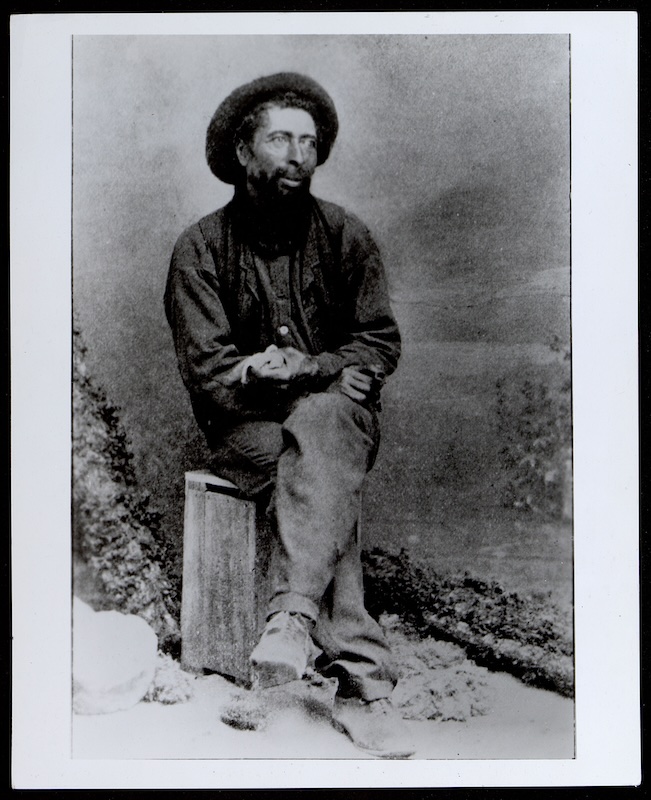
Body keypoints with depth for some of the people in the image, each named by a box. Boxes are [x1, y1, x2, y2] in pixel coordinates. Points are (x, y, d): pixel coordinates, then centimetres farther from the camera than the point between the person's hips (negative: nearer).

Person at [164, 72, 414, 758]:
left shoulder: (345, 236, 9)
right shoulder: (201, 247, 4)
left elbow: (379, 343, 4)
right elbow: (205, 367, -3)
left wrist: (311, 372, -15)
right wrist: (258, 377, -20)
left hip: (336, 412, 1)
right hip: (245, 427, -1)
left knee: (320, 427, -36)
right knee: (324, 477, -32)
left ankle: (293, 613, -44)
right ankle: (363, 680, -36)